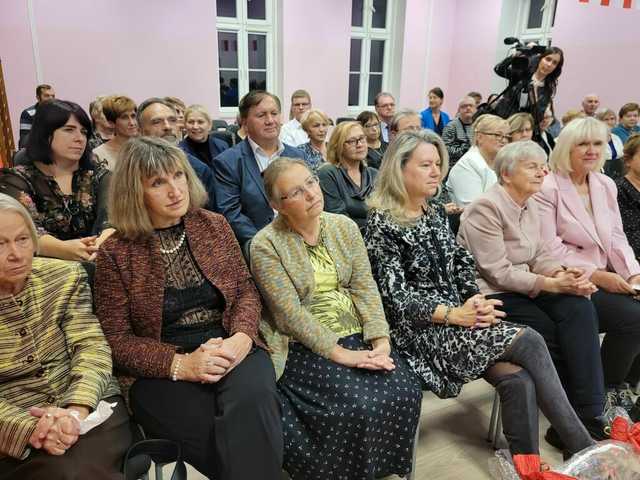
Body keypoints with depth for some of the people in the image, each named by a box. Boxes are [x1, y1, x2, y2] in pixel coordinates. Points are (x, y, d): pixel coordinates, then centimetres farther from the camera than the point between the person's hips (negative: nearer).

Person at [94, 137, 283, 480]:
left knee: (252, 400, -30)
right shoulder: (115, 252, -3)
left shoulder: (214, 225, 7)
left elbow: (246, 290, 9)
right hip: (161, 372, -2)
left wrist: (242, 337, -13)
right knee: (221, 436, -28)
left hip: (228, 348, 2)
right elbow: (116, 340, -1)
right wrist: (180, 364, -16)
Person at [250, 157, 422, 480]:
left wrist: (380, 339, -12)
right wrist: (339, 354, -20)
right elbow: (291, 312, -16)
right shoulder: (265, 245, -11)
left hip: (359, 335, 5)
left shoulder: (344, 226, 4)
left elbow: (365, 287, 0)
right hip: (306, 346, -4)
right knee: (358, 405, -25)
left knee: (404, 394, -15)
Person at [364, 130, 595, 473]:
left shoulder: (436, 212, 13)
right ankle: (585, 449, -2)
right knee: (530, 342, -16)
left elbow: (461, 265, 13)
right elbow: (396, 297, -15)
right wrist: (454, 315, -20)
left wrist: (478, 301, -6)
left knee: (518, 379, -18)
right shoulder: (381, 225, -11)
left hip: (459, 317, 7)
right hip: (421, 331, -6)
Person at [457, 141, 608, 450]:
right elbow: (498, 273, -19)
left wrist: (565, 274, -10)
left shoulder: (529, 205, 12)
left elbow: (540, 255, 11)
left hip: (526, 287, 7)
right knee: (552, 335, -20)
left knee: (580, 309, -18)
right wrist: (552, 284, -20)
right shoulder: (486, 208, -15)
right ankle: (578, 422, 0)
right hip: (492, 295, -7)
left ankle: (589, 418, -16)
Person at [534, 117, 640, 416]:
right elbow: (550, 249, -18)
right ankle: (607, 390, 3)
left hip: (606, 275, 7)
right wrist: (596, 275, -20)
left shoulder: (606, 185, 12)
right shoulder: (547, 188, -11)